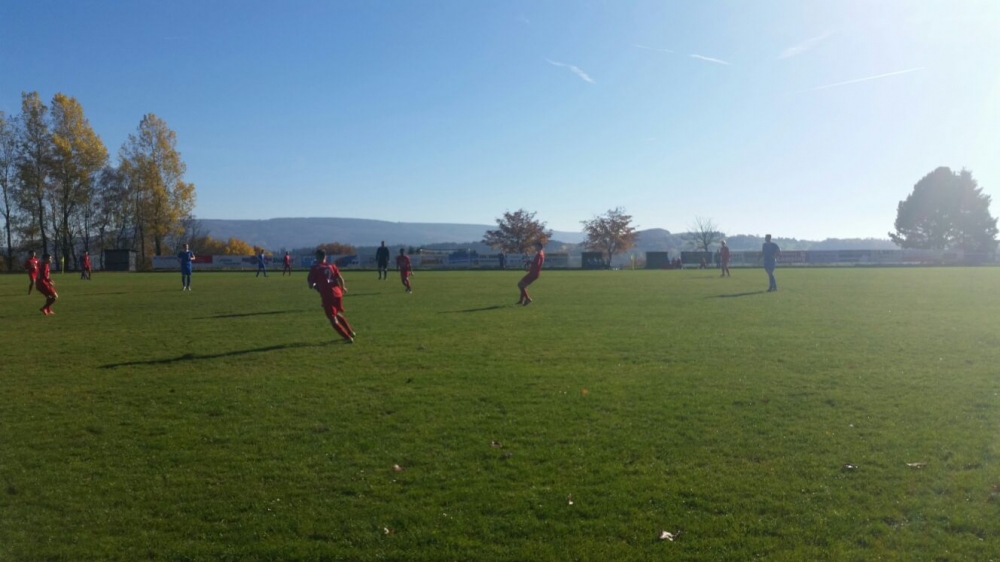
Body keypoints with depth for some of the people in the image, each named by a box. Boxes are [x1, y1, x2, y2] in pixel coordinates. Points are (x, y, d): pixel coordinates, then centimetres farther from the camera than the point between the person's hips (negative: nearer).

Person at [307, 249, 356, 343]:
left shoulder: (314, 268, 2)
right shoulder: (331, 266, 11)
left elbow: (310, 284, -1)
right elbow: (340, 278, 2)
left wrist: (314, 286, 22)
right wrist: (342, 288, 21)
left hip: (327, 296, -5)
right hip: (337, 293, 5)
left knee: (333, 320, 3)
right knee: (338, 314, 29)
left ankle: (348, 337, -3)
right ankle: (351, 332, 32)